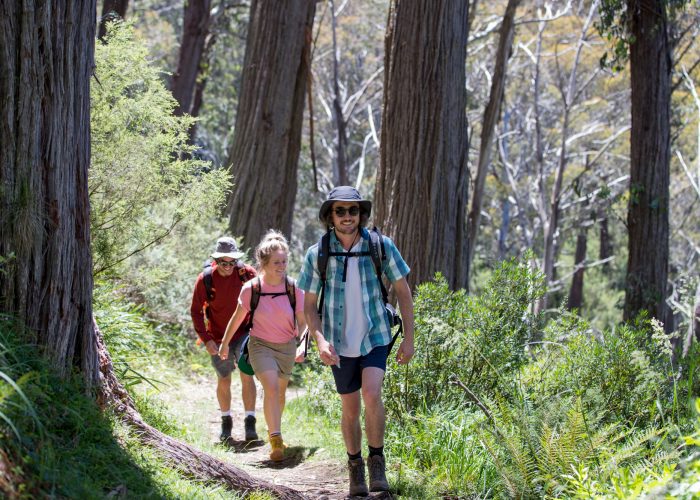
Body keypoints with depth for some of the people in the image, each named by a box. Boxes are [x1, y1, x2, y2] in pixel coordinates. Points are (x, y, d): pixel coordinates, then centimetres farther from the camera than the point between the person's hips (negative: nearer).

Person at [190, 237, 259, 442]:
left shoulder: (247, 274, -13)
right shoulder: (205, 279, -13)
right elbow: (196, 311, -5)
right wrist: (206, 339, -12)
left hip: (244, 333, -1)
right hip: (218, 338, 1)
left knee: (247, 374, -16)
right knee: (224, 380, 12)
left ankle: (250, 423, -12)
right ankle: (226, 422, 30)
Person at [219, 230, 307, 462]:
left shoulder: (294, 288, -13)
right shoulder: (251, 288, -15)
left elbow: (303, 321, -4)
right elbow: (238, 317, 0)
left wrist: (302, 346, -20)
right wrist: (225, 343, 9)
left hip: (287, 347, 3)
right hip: (261, 345, -3)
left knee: (280, 392, 17)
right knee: (271, 387, -24)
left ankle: (273, 431, 43)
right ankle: (276, 441, -22)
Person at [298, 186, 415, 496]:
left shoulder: (381, 247, -11)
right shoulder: (317, 255, -9)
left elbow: (403, 291, -1)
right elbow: (309, 306, -3)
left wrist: (408, 339, -3)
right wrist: (320, 340, -19)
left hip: (375, 337, -1)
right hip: (340, 344, 1)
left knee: (371, 395, -23)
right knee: (350, 410, 10)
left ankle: (377, 460, -4)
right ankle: (355, 466, 31)